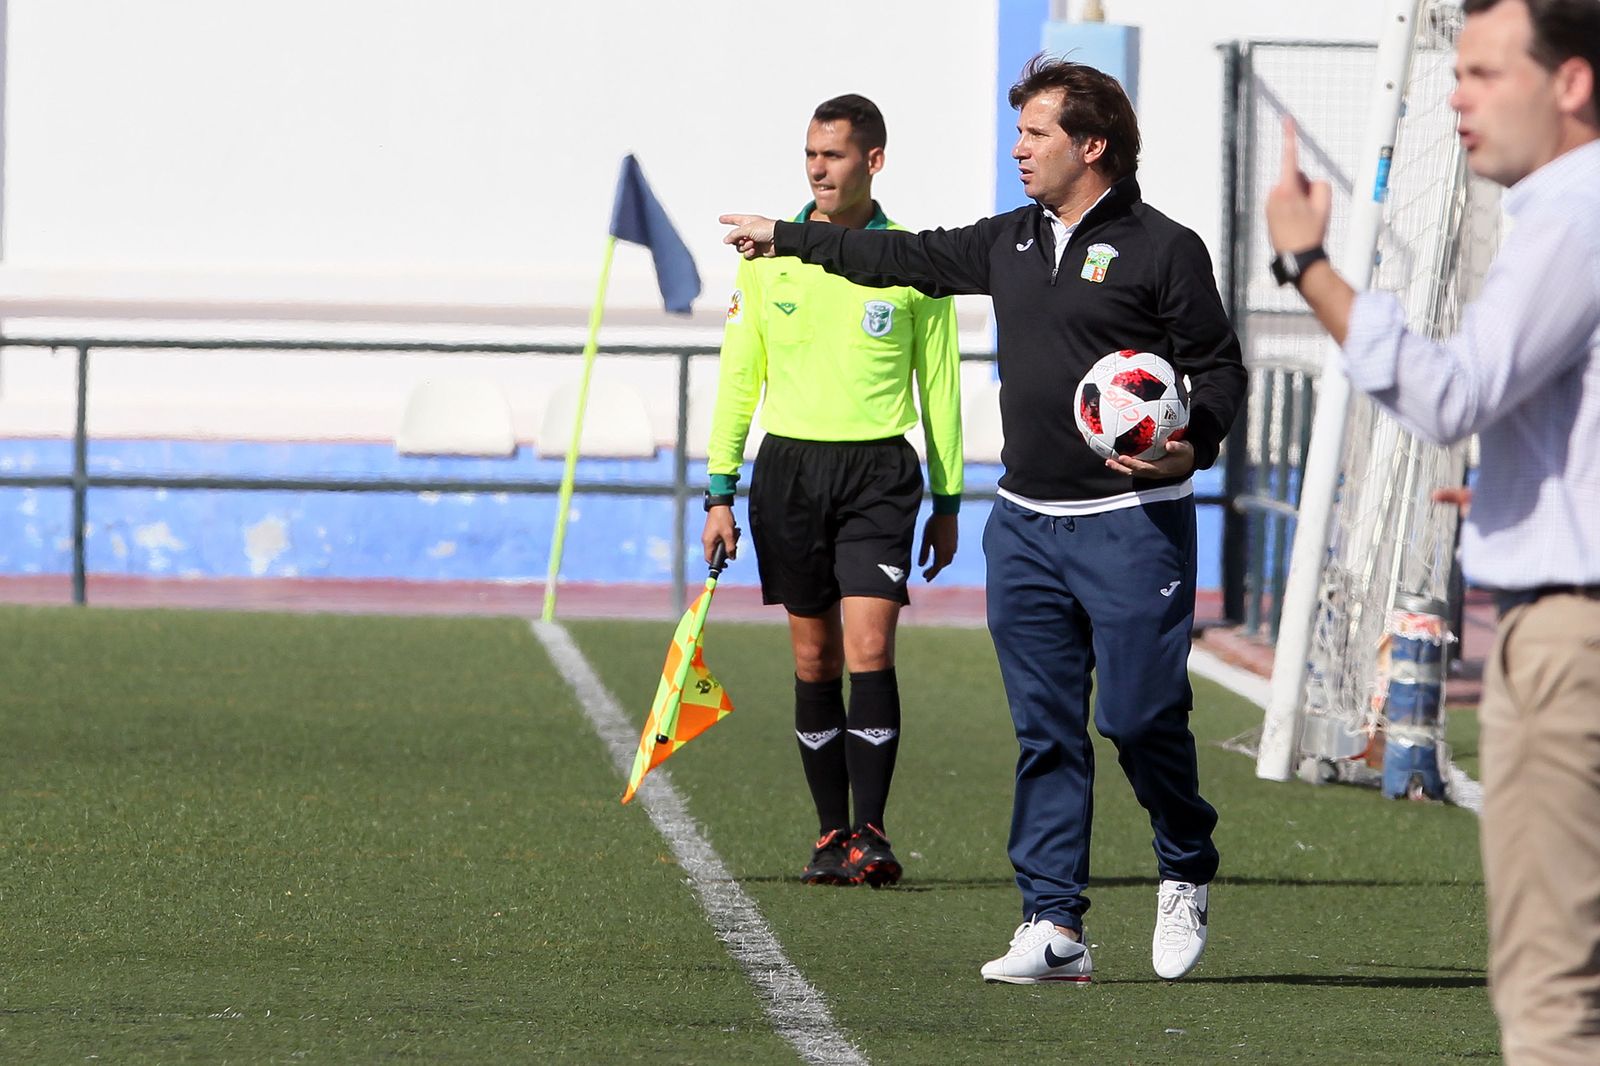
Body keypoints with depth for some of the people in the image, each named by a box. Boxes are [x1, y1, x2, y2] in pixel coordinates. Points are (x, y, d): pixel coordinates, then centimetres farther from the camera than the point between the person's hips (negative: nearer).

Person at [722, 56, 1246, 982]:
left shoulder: (1162, 248, -5)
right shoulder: (1010, 244, 15)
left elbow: (1220, 369, -4)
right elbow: (904, 258, 26)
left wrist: (1193, 446, -22)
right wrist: (784, 238, 32)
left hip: (1132, 522, -6)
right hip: (1026, 524, 6)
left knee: (1140, 715, -9)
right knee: (1046, 731, 3)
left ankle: (1187, 873, 17)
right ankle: (1055, 925, 5)